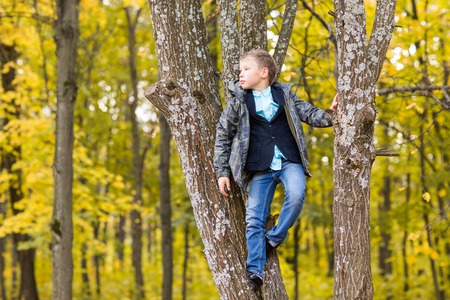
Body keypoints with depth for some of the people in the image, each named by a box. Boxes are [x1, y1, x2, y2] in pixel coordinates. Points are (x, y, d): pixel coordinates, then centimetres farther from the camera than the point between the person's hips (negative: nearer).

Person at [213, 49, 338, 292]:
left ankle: (274, 238, -6)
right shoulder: (238, 100, 7)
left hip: (290, 161, 0)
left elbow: (309, 114, 7)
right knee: (254, 219, -6)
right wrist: (222, 172, 4)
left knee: (296, 195, -28)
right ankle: (254, 272, -3)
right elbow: (223, 136, 9)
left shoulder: (284, 94, 9)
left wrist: (329, 114, -14)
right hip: (260, 168, 1)